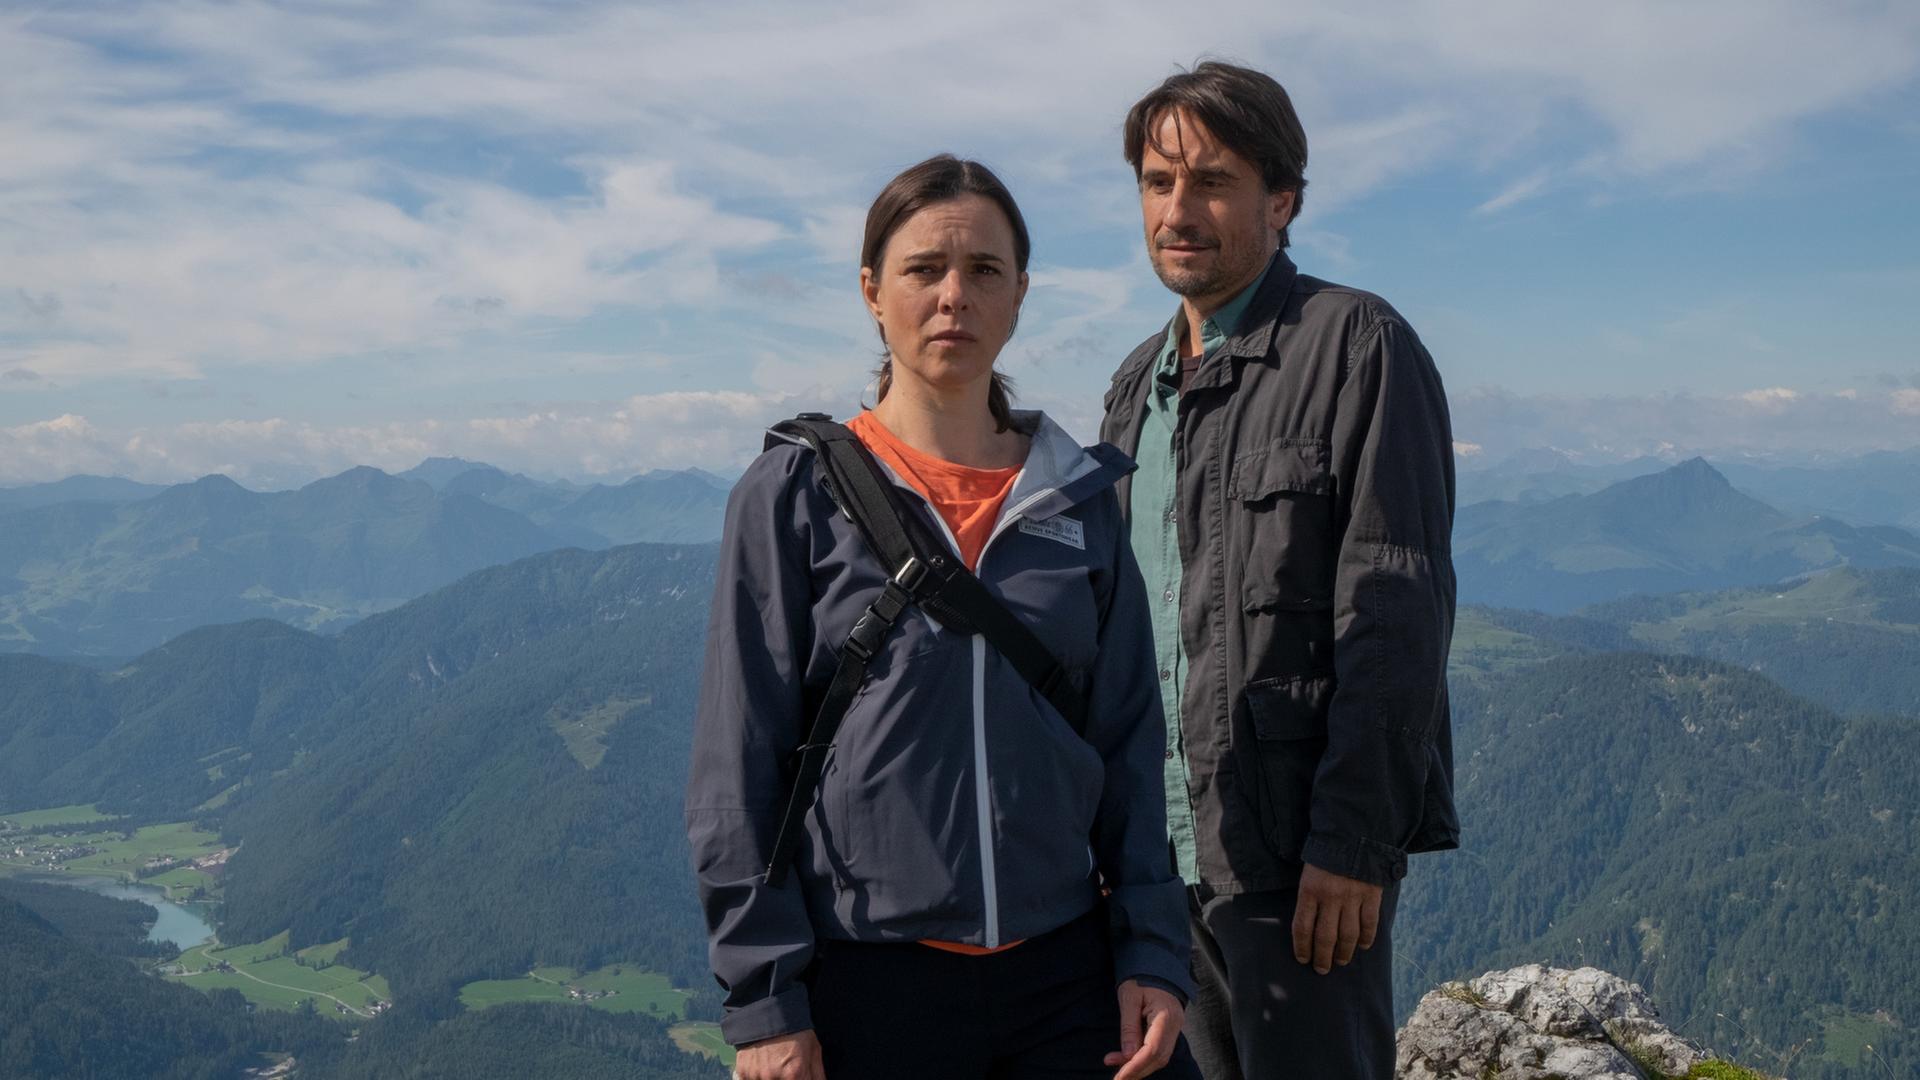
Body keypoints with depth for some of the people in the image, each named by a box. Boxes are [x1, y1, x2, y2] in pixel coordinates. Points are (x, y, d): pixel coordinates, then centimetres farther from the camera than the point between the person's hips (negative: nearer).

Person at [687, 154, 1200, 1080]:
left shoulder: (1080, 498, 6)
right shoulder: (793, 495, -3)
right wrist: (762, 998, -7)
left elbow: (1130, 739, 8)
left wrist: (1153, 951, 2)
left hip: (1064, 973, 3)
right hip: (868, 984, -2)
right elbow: (736, 769, -4)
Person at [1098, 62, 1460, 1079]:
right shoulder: (1137, 384, 15)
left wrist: (1353, 841, -18)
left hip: (1303, 846, -7)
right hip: (1163, 845, 7)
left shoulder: (1357, 346, -7)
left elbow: (1396, 614, -14)